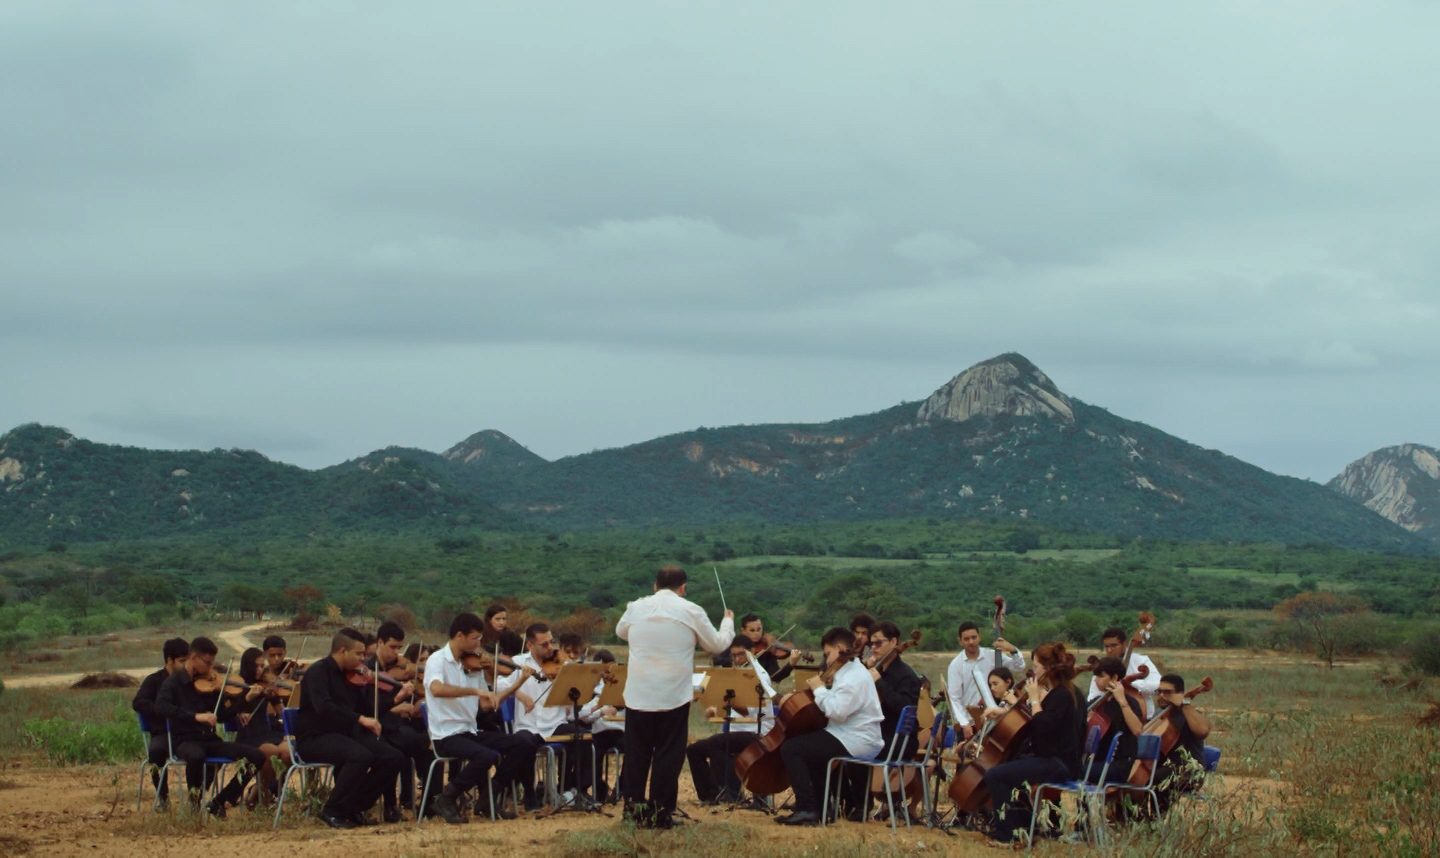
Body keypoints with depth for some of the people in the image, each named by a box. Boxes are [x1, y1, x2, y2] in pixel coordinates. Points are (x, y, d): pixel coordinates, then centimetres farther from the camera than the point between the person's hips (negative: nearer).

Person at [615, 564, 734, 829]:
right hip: (674, 696, -2)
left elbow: (620, 632, 24)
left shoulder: (636, 608, 3)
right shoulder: (691, 611, -5)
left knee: (636, 755, 13)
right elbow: (717, 644, 7)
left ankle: (634, 808, 16)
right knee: (668, 756, 5)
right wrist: (728, 622, 26)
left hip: (638, 695, 3)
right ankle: (660, 812, 5)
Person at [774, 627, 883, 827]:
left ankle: (807, 810, -18)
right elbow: (835, 706, 19)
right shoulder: (850, 672, 17)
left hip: (854, 743, -11)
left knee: (790, 749, -14)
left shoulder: (855, 677, -17)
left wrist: (819, 689, -12)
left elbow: (837, 712, -27)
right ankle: (820, 808, 27)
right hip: (856, 740, 11)